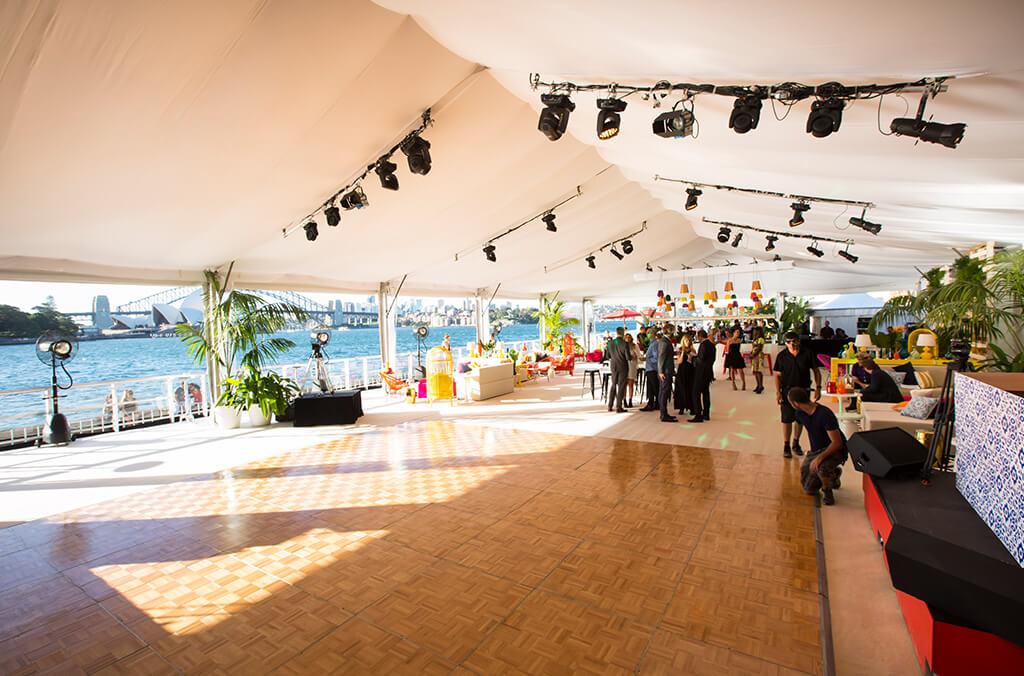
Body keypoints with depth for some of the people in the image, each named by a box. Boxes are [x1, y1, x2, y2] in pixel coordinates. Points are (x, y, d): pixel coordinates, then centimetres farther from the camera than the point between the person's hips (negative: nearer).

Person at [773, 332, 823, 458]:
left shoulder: (807, 354, -3)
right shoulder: (782, 356, -5)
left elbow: (816, 371, 4)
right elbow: (777, 375, -2)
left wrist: (818, 387, -5)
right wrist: (778, 392, -10)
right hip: (787, 391, -1)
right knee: (787, 419, 0)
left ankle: (796, 444, 30)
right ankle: (786, 446, 11)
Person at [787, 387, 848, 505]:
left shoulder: (825, 414, -29)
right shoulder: (800, 414, -6)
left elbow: (837, 443, -28)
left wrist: (820, 457, -37)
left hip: (835, 450, -7)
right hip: (815, 451, 7)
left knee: (821, 467, -40)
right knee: (809, 489, 6)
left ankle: (827, 490, -6)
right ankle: (833, 473, 33)